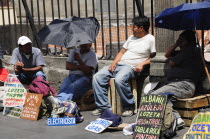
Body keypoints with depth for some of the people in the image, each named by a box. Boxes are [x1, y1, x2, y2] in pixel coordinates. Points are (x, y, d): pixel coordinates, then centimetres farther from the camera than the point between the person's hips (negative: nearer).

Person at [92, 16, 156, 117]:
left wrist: (142, 64, -14)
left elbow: (154, 57, 1)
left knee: (119, 80, -38)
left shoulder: (150, 39, 1)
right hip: (118, 65, 8)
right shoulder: (132, 37, 23)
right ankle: (103, 106, -9)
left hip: (131, 67, -8)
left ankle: (129, 107, -17)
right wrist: (114, 63, 5)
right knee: (97, 77, -11)